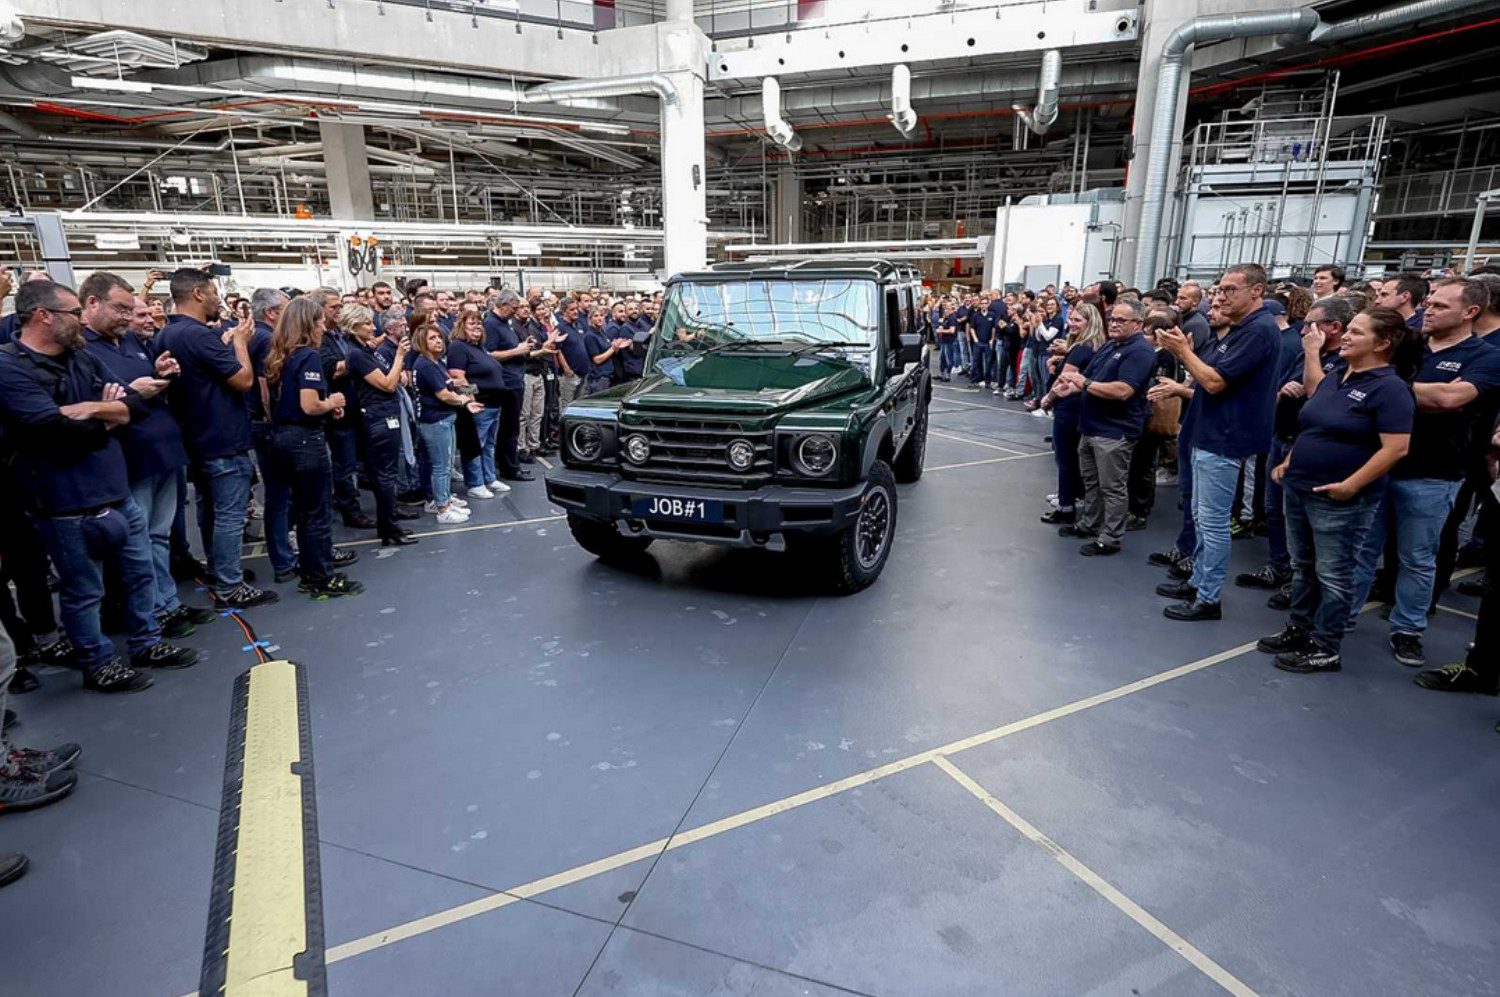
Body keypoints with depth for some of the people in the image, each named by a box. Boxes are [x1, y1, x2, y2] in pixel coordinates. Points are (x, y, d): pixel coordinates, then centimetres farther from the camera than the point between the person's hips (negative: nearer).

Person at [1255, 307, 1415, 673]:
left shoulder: (1390, 388, -13)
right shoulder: (1334, 378, 11)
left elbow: (1396, 448, -20)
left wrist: (1350, 485, -22)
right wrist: (1289, 461, 10)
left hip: (1338, 499, -8)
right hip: (1298, 488, 8)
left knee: (1332, 574, 3)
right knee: (1302, 566, 17)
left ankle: (1325, 649, 13)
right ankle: (1299, 629, 30)